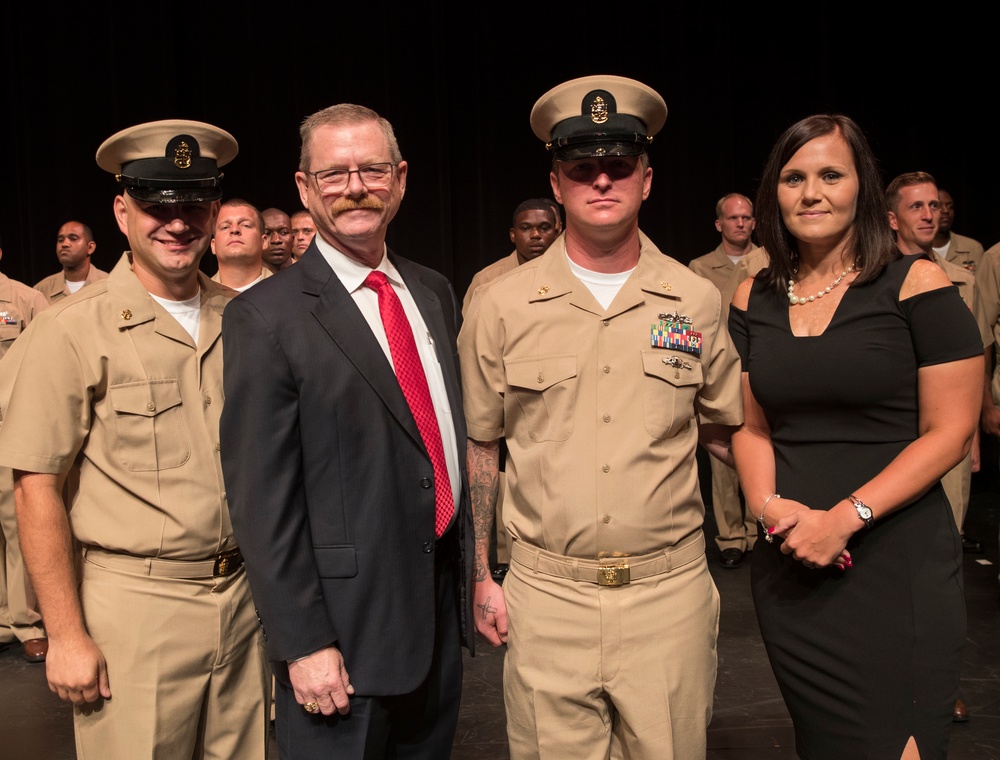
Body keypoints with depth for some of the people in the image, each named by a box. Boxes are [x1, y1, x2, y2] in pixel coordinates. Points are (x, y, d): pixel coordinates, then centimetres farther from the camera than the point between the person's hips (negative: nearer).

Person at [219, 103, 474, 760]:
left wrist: (475, 573, 11)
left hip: (444, 607, 6)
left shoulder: (435, 293, 7)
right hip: (344, 631, -6)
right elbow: (262, 499, -14)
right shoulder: (266, 319, -13)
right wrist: (302, 643, -15)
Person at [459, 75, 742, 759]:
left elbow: (729, 431, 11)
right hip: (546, 598, 0)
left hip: (672, 591, 1)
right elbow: (479, 446, 6)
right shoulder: (501, 307, -2)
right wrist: (481, 576, 4)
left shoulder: (697, 301, 1)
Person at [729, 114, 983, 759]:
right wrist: (768, 503, -8)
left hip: (898, 563, -4)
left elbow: (951, 432, -8)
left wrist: (845, 517, -17)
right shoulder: (755, 300, 7)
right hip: (789, 564, 4)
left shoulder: (916, 284, -6)